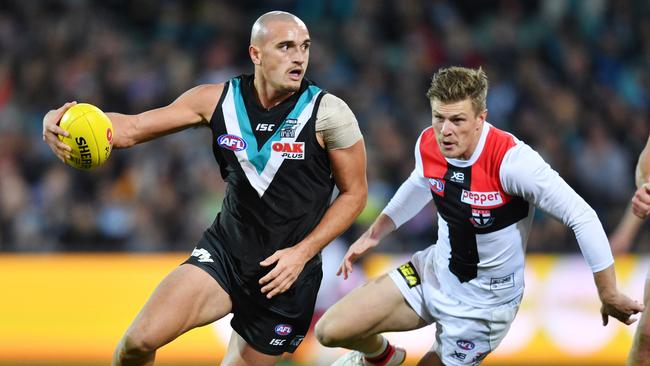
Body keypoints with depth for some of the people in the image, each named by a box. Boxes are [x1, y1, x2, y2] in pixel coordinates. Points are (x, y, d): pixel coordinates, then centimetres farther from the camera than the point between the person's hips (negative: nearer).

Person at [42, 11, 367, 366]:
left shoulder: (328, 113, -12)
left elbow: (354, 193, -2)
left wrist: (302, 252, -14)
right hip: (224, 252, 2)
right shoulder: (218, 100, -4)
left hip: (286, 272, -2)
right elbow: (132, 128, -2)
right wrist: (58, 122, -21)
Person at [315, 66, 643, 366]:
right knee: (330, 331, 0)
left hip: (484, 300, -5)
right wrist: (373, 235, 18)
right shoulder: (428, 144, -12)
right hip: (434, 271, 5)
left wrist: (609, 296, -23)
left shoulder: (511, 160, -31)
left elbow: (582, 217, -27)